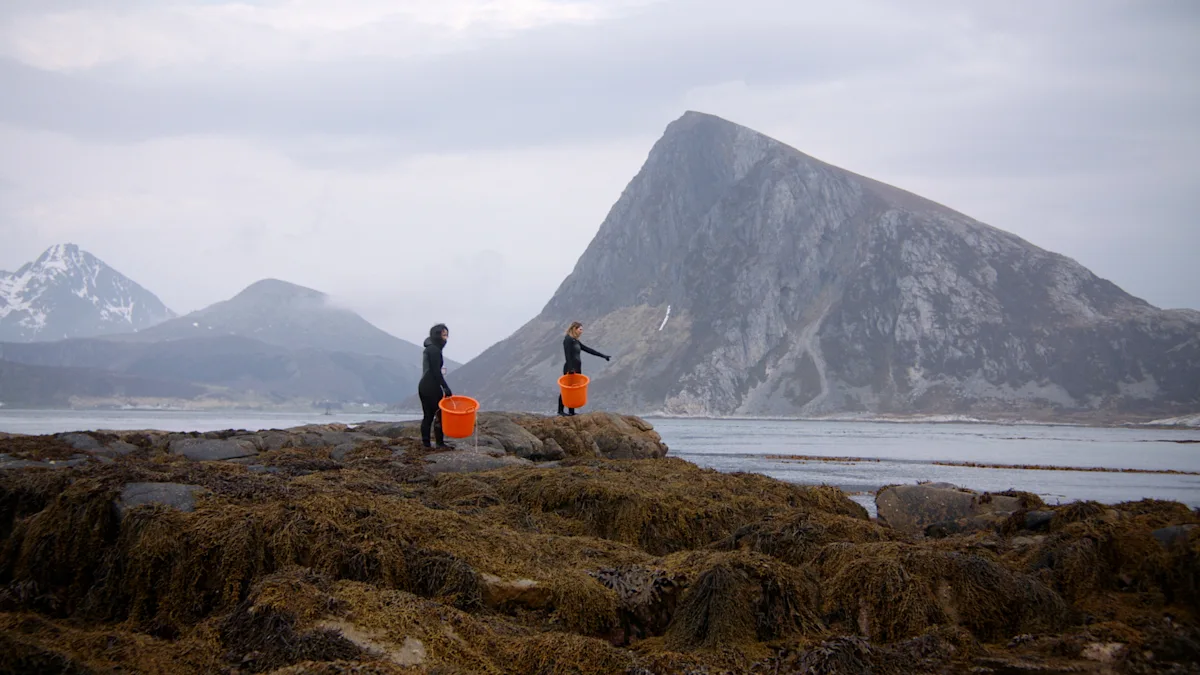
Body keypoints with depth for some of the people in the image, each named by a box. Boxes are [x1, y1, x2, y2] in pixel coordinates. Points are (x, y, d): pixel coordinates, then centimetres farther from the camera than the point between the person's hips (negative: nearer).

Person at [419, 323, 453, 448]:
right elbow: (436, 372, -18)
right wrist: (446, 388, -17)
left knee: (428, 415, 10)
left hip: (424, 386, 9)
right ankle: (440, 442, 0)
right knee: (440, 413, -3)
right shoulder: (434, 350, -13)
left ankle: (425, 442, 11)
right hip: (431, 387, -9)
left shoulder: (429, 349, 16)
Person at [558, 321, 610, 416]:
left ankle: (572, 412, 9)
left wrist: (603, 356, 20)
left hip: (577, 369, 9)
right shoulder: (568, 339, -9)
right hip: (570, 369, -9)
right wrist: (570, 368, -30)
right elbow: (567, 354, -20)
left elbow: (588, 349, 20)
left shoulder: (576, 341, 17)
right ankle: (560, 410, 1)